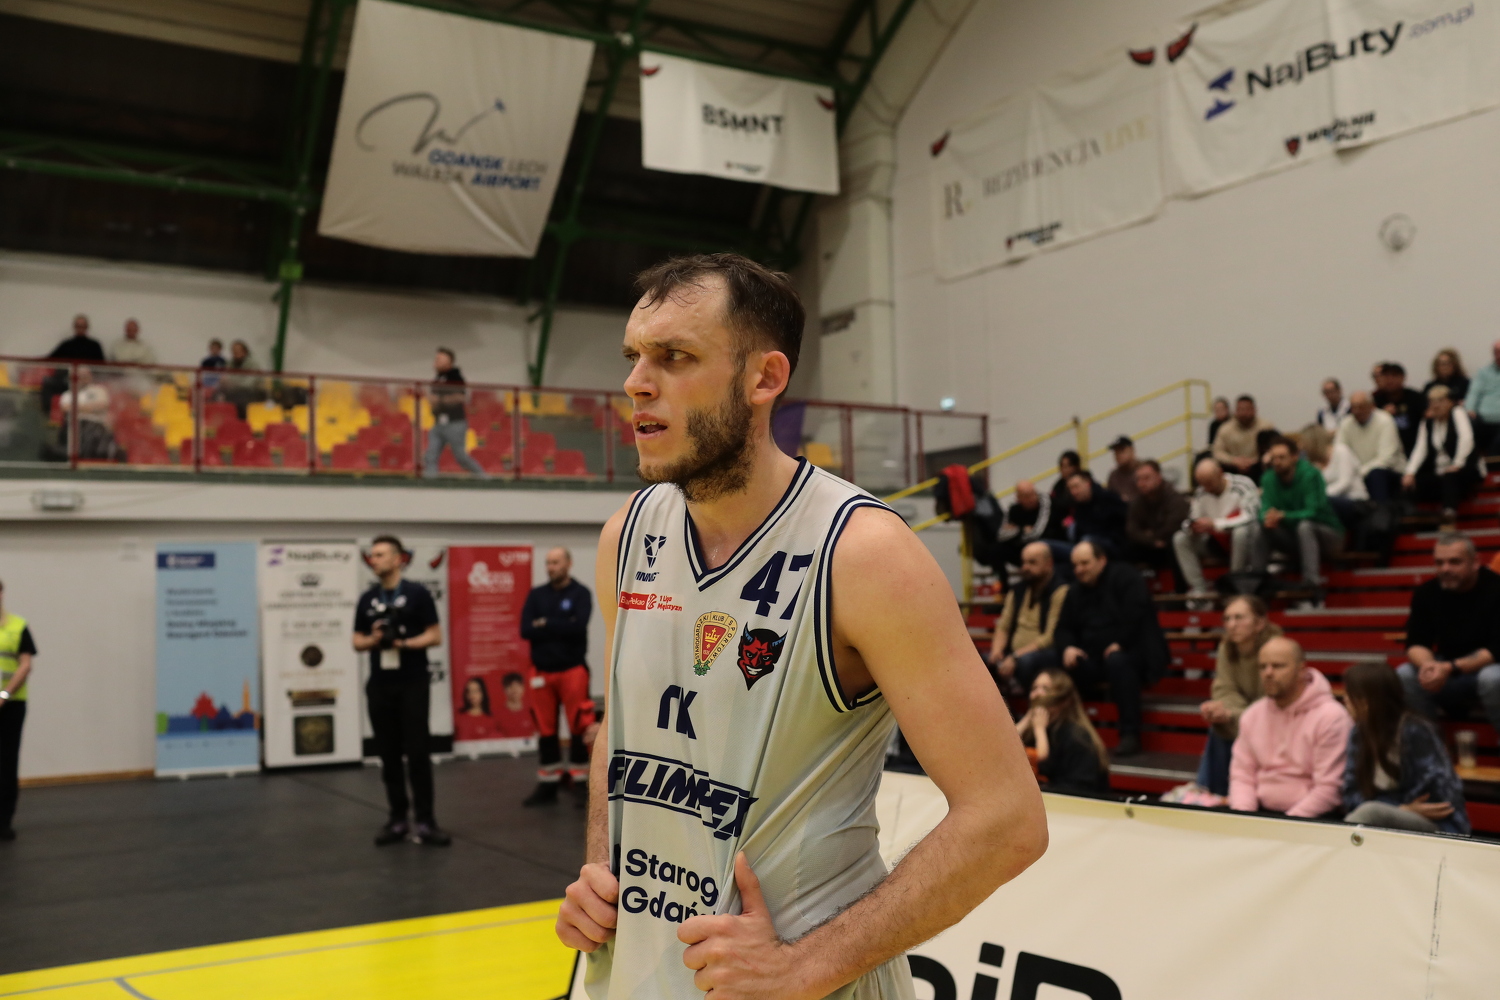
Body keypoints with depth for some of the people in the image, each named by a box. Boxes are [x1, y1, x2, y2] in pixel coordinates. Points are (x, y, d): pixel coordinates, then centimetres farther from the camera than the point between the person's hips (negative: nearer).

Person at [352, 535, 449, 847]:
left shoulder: (417, 593, -4)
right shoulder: (367, 599, 10)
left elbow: (435, 636, -5)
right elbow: (357, 642, 12)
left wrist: (404, 643, -19)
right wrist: (373, 639, -10)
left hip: (412, 685, -4)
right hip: (379, 686, 4)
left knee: (417, 753, -5)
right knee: (388, 755, 7)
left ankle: (426, 821, -1)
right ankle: (398, 819, 15)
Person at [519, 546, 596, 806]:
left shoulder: (581, 593, -3)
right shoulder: (536, 595, 6)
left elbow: (578, 627, -18)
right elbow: (525, 630, -6)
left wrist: (545, 624, -9)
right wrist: (560, 628, -13)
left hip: (572, 669, -3)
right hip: (543, 671, 3)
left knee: (579, 728, -2)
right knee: (546, 730, 8)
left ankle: (581, 785, 6)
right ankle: (547, 786, 16)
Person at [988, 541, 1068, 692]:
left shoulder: (1060, 591, -6)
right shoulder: (1017, 592, 17)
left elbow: (1051, 637, -14)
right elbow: (1003, 627, 17)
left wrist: (1015, 657, -19)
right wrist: (997, 649, -6)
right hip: (1014, 654, 6)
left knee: (1025, 661, -39)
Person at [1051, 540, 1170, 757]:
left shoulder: (1125, 577, -3)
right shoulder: (1075, 591, 17)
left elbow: (1135, 614, -17)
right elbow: (1063, 629, 12)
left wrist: (1118, 644, -23)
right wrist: (1067, 647, -10)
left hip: (1131, 649, -5)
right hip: (1093, 656, 6)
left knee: (1118, 661, -39)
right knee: (1063, 664, -22)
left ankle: (1130, 734, -34)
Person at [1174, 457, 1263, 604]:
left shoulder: (1243, 485, -17)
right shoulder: (1200, 493, -1)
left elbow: (1250, 516, -27)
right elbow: (1192, 519, 3)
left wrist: (1215, 524, -33)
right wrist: (1193, 527, -24)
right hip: (1217, 539, 5)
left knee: (1241, 531, -40)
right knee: (1180, 539, -12)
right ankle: (1198, 588, -14)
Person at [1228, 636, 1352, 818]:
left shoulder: (1331, 717, -7)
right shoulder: (1252, 716, 12)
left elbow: (1329, 788, -13)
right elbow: (1242, 775, 11)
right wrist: (1242, 817, -7)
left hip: (1313, 821, -5)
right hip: (1262, 814, 5)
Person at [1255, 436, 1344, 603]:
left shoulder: (1310, 475, -20)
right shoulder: (1269, 478, -4)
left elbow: (1313, 512, -25)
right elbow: (1265, 510, -10)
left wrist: (1283, 516, -40)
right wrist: (1268, 518, -35)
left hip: (1328, 534, -5)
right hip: (1296, 539, 5)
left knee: (1304, 526, -37)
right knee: (1262, 528, -20)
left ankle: (1313, 589, -43)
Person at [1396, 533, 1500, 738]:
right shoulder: (1426, 593, -6)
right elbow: (1416, 643, -8)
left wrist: (1450, 668, -36)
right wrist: (1427, 665, -33)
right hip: (1446, 670, 4)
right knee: (1403, 677, -23)